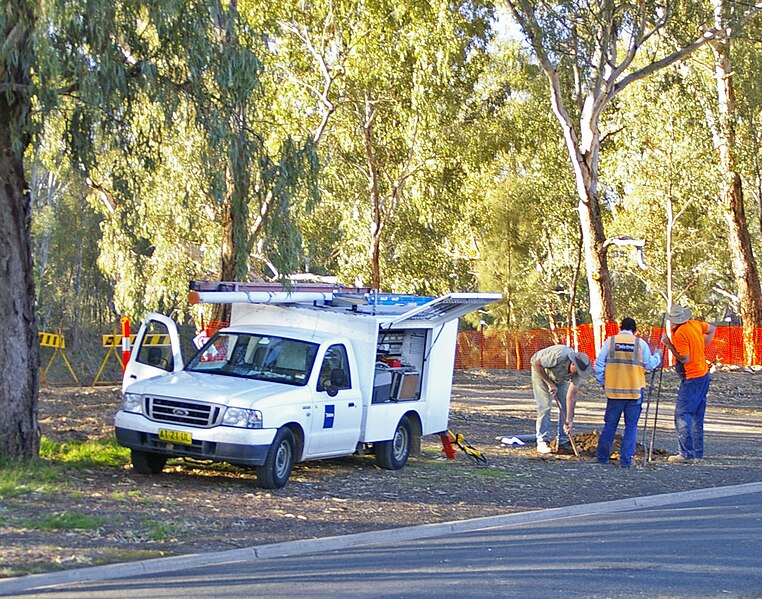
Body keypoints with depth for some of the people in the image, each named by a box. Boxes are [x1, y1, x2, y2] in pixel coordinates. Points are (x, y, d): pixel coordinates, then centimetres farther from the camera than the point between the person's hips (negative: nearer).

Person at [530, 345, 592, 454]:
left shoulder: (578, 369, -25)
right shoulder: (560, 356, -41)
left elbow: (571, 396, -24)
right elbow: (536, 364, -30)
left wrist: (569, 420, -27)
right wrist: (549, 383, -29)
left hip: (560, 377, 5)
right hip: (541, 371, -5)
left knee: (567, 407, -4)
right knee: (545, 406, -14)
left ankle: (563, 442, 3)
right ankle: (542, 442, -11)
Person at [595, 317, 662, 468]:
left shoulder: (610, 342, 0)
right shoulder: (640, 343, -2)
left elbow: (599, 365, -1)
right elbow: (650, 364, 2)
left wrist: (602, 382, 13)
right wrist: (657, 356, 23)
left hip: (614, 391, 1)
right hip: (635, 392, -1)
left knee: (610, 424, 12)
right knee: (631, 426, 6)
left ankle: (603, 456, 16)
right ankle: (625, 459, 2)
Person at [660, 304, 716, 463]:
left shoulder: (680, 334, -19)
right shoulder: (695, 324, 6)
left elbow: (684, 359, -20)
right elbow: (711, 329, 25)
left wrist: (669, 344, -15)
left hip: (691, 379, -9)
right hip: (704, 375, 9)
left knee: (682, 414, -9)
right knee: (697, 416, 15)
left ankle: (687, 453, -16)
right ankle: (698, 452, 18)